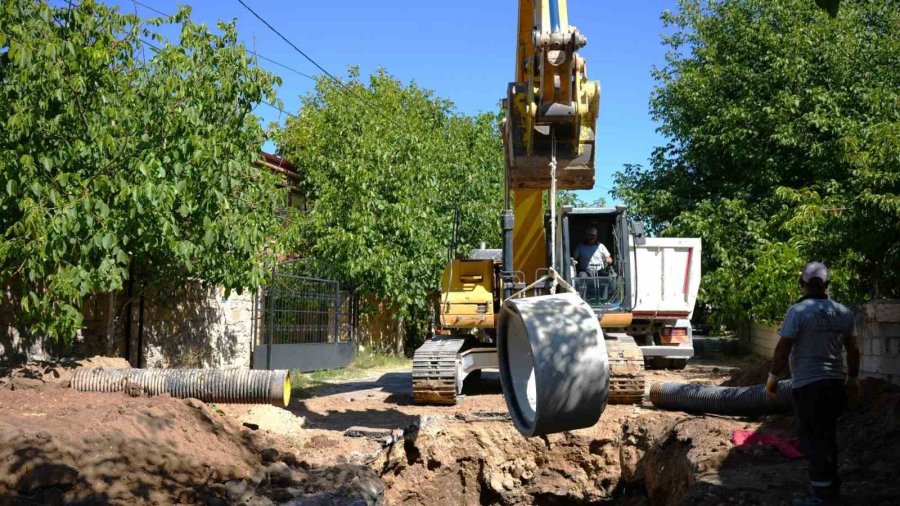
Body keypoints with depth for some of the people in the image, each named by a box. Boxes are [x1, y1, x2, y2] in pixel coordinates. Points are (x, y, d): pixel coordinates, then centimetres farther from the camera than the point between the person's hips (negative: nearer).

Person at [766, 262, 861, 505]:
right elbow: (853, 350, 11)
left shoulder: (798, 311, -13)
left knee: (813, 438, 0)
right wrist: (853, 379, 23)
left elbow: (783, 349, -14)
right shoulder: (844, 312, 5)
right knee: (828, 436, 18)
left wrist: (772, 378, -3)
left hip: (807, 384, -6)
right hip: (835, 383, 6)